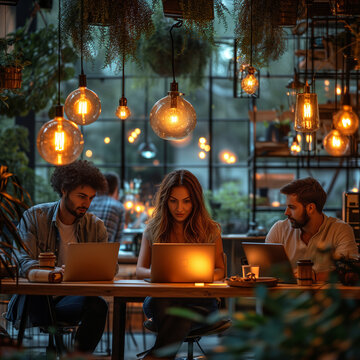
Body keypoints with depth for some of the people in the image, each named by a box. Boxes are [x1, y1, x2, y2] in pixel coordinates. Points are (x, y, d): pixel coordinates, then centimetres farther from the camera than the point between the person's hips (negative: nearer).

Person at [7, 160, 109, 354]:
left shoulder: (95, 226, 10)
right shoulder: (34, 217, 1)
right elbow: (24, 262, -10)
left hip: (71, 298, 3)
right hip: (34, 295, -3)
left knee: (97, 305, -30)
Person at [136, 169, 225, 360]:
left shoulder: (210, 230, 8)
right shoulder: (153, 229, 11)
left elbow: (220, 270, 11)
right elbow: (139, 271, 9)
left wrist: (210, 275, -14)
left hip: (199, 302, -1)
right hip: (160, 296, 1)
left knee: (181, 315, -38)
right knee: (160, 303, -38)